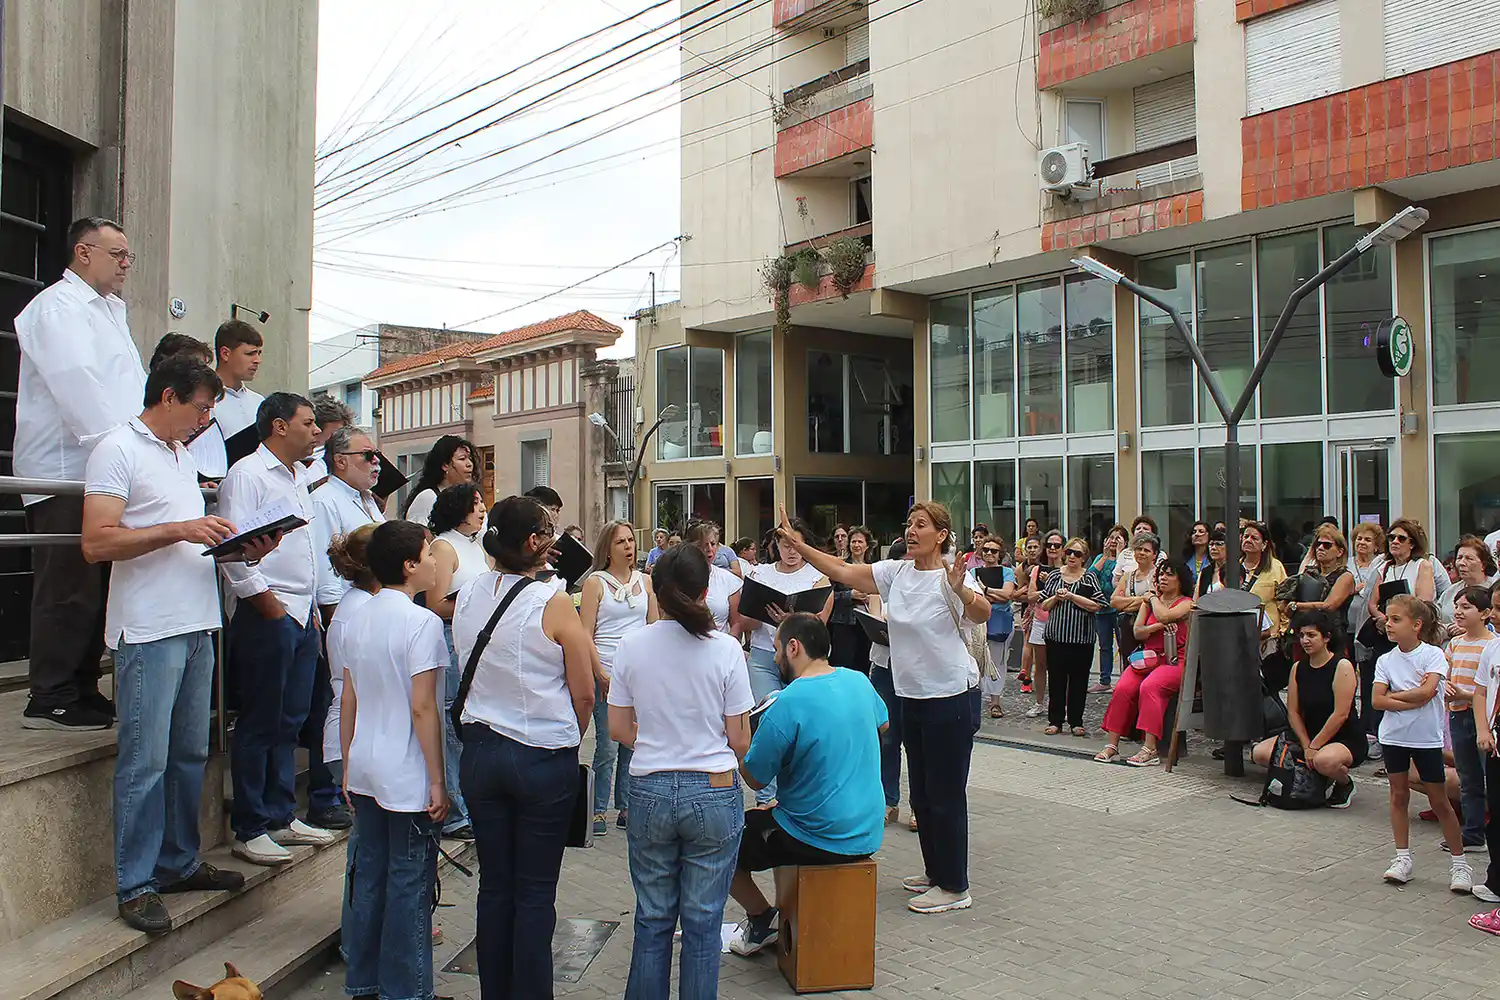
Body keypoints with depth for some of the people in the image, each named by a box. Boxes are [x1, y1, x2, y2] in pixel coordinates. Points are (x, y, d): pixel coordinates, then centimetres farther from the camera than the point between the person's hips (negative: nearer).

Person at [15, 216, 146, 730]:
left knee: (97, 586, 10)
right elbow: (77, 385, -18)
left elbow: (133, 385, 20)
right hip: (65, 472, -9)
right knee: (68, 588, -7)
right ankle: (50, 699, 1)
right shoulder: (56, 307, -6)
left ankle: (82, 689, 17)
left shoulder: (111, 310, 23)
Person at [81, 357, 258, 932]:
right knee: (145, 761, -3)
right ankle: (135, 886, 7)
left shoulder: (183, 455, 19)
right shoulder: (118, 450, -8)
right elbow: (97, 542, -16)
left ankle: (179, 863, 25)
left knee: (190, 754, 14)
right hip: (148, 630, -8)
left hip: (197, 625, 8)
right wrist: (179, 530, -21)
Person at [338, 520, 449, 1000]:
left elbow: (348, 701, 11)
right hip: (407, 778, -7)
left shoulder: (358, 619, 6)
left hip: (365, 774, 7)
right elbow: (422, 708, -19)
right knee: (409, 885, 3)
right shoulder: (421, 622, -16)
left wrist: (349, 767, 19)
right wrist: (437, 781, -13)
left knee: (368, 875, 16)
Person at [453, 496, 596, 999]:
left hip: (481, 752, 5)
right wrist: (566, 740, 7)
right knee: (535, 891, 6)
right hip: (544, 759, -5)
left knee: (494, 885, 14)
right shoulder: (553, 605, -15)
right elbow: (584, 694, -10)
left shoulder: (468, 596, 0)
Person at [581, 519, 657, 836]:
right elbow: (585, 634, -3)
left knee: (634, 744, 7)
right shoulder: (595, 582, 0)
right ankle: (598, 810, 9)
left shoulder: (645, 581, 11)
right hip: (608, 675, -3)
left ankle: (626, 807, 18)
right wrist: (600, 674, -11)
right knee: (607, 747, -3)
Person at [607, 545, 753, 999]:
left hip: (649, 791, 2)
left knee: (652, 920, 14)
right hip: (713, 793, -2)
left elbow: (618, 729, 2)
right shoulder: (724, 649, -9)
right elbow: (739, 740, -5)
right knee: (702, 923, 9)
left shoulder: (631, 646, -4)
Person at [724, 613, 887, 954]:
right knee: (769, 816, 33)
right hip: (868, 835, 7)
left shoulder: (788, 705, -22)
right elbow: (882, 723, 22)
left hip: (819, 841, -7)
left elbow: (754, 778, -13)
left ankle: (763, 921, 20)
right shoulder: (858, 681, -1)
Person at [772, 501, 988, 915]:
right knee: (922, 791, 18)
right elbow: (843, 572, 0)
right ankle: (935, 871, 34)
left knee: (946, 793, 0)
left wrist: (961, 591, -52)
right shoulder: (895, 571, 1)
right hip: (912, 695, 7)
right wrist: (800, 547, -7)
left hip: (952, 697, -7)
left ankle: (954, 887, 13)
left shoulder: (952, 577, -16)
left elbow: (982, 614, -33)